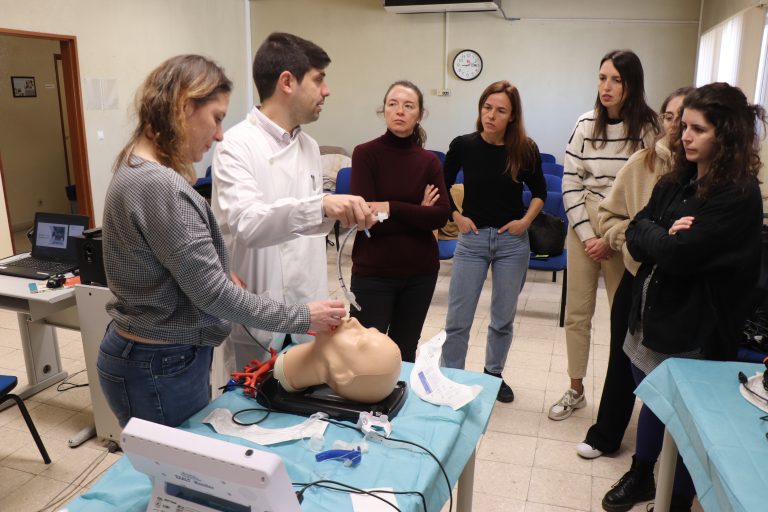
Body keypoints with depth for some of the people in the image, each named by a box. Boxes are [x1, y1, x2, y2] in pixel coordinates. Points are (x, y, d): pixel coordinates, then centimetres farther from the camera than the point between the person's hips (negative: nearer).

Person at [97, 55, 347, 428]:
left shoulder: (140, 170, 6)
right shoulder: (158, 186, -26)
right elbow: (213, 292, -23)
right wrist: (303, 318, -17)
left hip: (152, 357, 9)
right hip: (160, 370, -9)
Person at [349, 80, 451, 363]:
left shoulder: (429, 161, 5)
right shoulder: (365, 153, -5)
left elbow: (441, 215, -9)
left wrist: (391, 208, -19)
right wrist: (417, 213, -10)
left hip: (420, 270, 3)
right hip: (373, 271, -3)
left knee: (405, 352, 14)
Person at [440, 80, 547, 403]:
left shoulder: (525, 149, -6)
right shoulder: (463, 145, -6)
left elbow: (539, 192, 11)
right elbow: (443, 187, 8)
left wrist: (526, 221, -3)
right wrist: (456, 217, -3)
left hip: (512, 241, 1)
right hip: (472, 238, 0)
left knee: (504, 318, 13)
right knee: (458, 319, 1)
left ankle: (494, 374, 34)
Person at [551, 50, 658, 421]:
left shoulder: (647, 128, -7)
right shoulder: (586, 124, 1)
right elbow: (570, 182, 1)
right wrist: (587, 234, -6)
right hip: (584, 227, 3)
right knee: (576, 313, 8)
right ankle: (575, 391, 24)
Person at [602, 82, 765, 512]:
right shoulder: (675, 181, 5)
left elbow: (678, 255, -25)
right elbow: (636, 240, -1)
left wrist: (650, 233, -8)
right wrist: (664, 234, -19)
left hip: (694, 331, -7)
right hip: (652, 315, 7)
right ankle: (641, 477, 45)